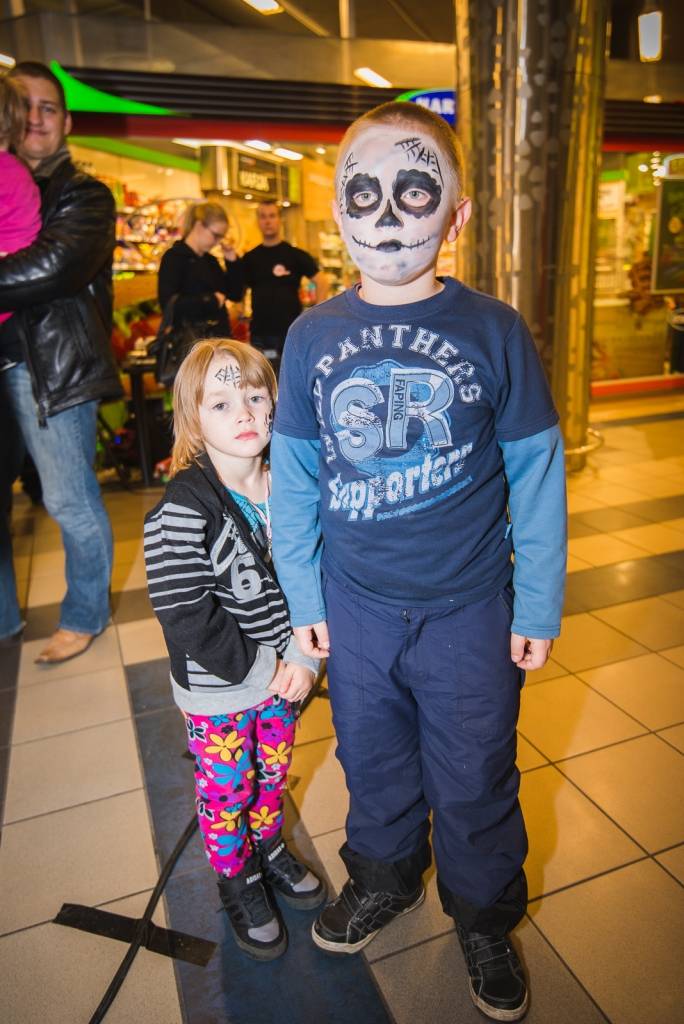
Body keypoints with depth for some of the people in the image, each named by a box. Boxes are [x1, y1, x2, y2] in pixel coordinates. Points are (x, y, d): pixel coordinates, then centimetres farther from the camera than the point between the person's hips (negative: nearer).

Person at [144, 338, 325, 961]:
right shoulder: (181, 509, -23)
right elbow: (185, 615, -24)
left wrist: (302, 658, -10)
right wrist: (257, 669, -19)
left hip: (283, 671, 5)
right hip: (215, 687, -4)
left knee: (273, 770, 24)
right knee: (226, 789, 16)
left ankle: (268, 845, 53)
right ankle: (237, 876, 43)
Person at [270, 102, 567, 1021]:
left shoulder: (494, 331, -9)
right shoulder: (312, 337, -3)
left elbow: (536, 475, -5)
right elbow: (294, 477, 2)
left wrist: (539, 607, -4)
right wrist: (303, 598, 4)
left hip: (471, 609, -2)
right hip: (355, 607, 3)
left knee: (473, 781, 17)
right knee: (373, 758, 23)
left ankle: (485, 920, 47)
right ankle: (383, 878, 54)